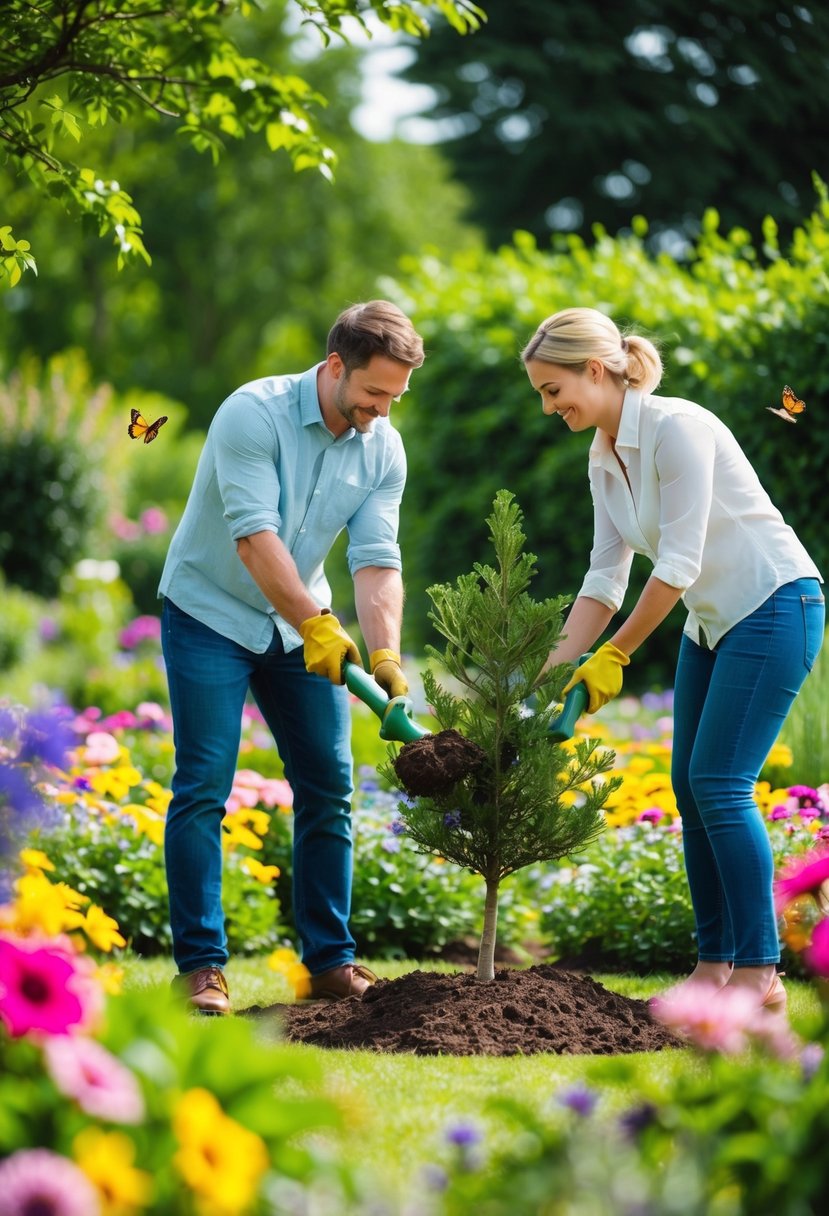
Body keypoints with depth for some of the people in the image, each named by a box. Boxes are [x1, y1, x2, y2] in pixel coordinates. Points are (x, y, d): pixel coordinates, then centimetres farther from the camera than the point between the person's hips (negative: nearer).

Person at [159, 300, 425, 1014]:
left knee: (329, 788, 2)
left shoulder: (383, 449, -6)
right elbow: (254, 535, -30)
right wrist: (316, 626, -36)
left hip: (303, 626, 6)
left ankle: (330, 960, 11)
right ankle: (201, 966, -6)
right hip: (210, 615, -5)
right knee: (203, 788, -11)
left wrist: (386, 655, -25)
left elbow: (377, 559, -10)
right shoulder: (254, 414, -23)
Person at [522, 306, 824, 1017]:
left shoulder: (677, 428, -22)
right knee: (690, 784, 5)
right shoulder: (604, 459, 5)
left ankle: (760, 972, -9)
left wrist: (615, 656, -16)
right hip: (713, 619, 9)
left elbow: (676, 564, -23)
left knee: (719, 782, -13)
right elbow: (606, 577, 6)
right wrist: (553, 671, -2)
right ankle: (716, 962, 11)